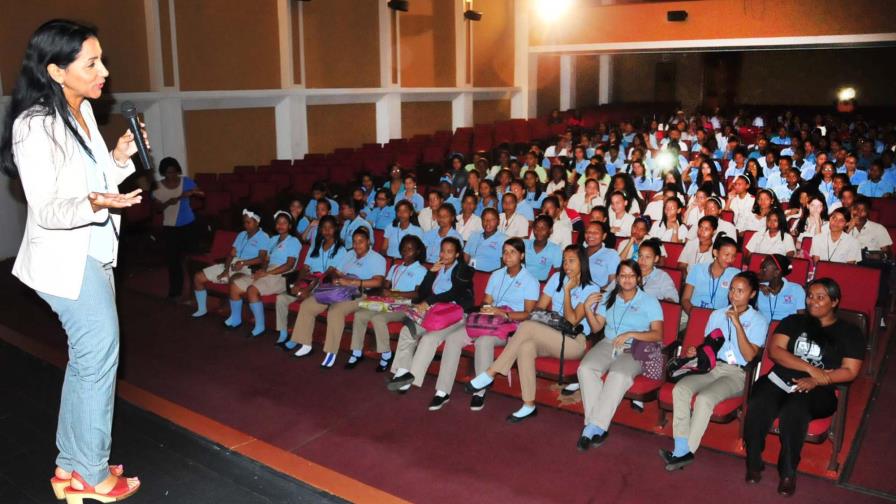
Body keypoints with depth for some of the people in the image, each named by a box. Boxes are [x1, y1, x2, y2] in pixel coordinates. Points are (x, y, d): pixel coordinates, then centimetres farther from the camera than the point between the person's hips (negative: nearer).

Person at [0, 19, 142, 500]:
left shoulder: (83, 111, 7)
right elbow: (47, 211, -19)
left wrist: (119, 159, 0)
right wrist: (95, 203, -35)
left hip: (92, 254, 9)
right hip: (65, 259, -9)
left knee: (86, 358, 14)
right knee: (99, 356, -2)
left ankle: (70, 465, 29)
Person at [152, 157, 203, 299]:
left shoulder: (186, 181, -3)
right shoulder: (158, 187, -4)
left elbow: (202, 194, -7)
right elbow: (157, 207, -4)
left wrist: (192, 192, -28)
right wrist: (168, 202, -23)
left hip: (188, 224, 1)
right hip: (170, 227, 0)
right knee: (173, 258, -1)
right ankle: (175, 290, 9)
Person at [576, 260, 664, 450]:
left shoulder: (650, 302, 5)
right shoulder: (608, 298, 16)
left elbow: (658, 335, -4)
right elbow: (596, 327, 16)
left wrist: (631, 334, -17)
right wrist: (588, 308, -1)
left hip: (634, 350, -4)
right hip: (608, 344, 4)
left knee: (618, 376, -36)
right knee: (585, 368, -27)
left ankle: (594, 427, -32)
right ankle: (597, 427, -27)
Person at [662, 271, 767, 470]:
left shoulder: (758, 321, 1)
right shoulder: (717, 314, 16)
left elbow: (749, 356, -10)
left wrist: (737, 324, -16)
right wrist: (695, 351, 1)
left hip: (737, 374, -5)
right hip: (712, 366, 5)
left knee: (704, 398, -32)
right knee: (680, 389, -25)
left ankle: (685, 451, -22)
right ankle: (681, 448, -26)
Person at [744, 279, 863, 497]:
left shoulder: (849, 332, 13)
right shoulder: (793, 322, 18)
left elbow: (850, 371, 3)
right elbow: (774, 349, 3)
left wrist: (816, 380, -13)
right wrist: (810, 368, -9)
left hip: (819, 391, -2)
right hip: (781, 380, 2)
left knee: (794, 411, -37)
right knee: (758, 405, -32)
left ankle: (788, 472, -21)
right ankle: (753, 463, -15)